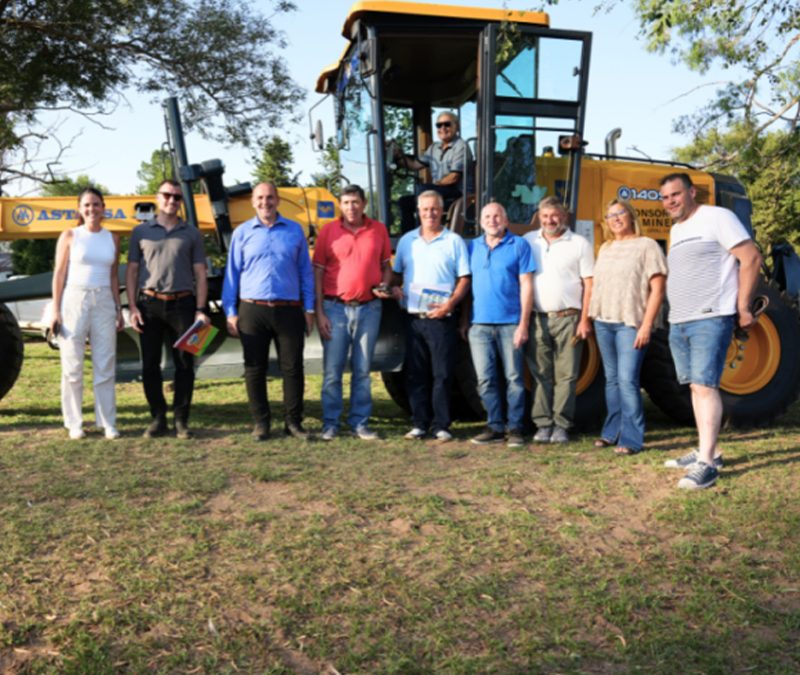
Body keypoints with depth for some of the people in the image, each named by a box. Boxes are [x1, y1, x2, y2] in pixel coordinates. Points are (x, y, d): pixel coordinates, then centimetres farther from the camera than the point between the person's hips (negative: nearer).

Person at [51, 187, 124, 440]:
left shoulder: (112, 238, 10)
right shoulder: (70, 236, 2)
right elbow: (59, 274, 1)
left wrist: (119, 309, 10)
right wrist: (56, 311, -5)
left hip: (104, 303, 3)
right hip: (74, 301, -2)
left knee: (105, 365, 3)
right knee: (72, 365, 1)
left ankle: (108, 423, 8)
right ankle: (74, 424, 9)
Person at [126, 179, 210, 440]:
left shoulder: (191, 233, 10)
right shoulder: (141, 232, 10)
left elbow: (200, 273, 6)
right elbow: (132, 271, 8)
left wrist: (201, 309, -3)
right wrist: (132, 307, -2)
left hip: (182, 303, 0)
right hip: (149, 304, 0)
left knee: (184, 364, 1)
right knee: (150, 365, 3)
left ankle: (181, 420, 10)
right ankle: (157, 418, 14)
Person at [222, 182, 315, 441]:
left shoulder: (295, 230, 8)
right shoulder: (242, 232, 7)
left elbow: (306, 272, 10)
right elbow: (232, 274, 7)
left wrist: (309, 309, 5)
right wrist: (230, 313, 1)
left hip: (289, 310, 0)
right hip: (252, 310, 0)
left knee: (292, 368, 2)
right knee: (255, 369, 5)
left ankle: (293, 422, 14)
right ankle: (261, 422, 17)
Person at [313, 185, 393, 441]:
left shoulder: (378, 230, 6)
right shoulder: (329, 231, 1)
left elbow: (386, 266, 15)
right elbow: (317, 272, 0)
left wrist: (385, 286, -8)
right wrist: (319, 312, -7)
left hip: (369, 308, 2)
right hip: (335, 307, -1)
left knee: (362, 371, 8)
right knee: (332, 370, 1)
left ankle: (360, 422, 17)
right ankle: (330, 423, 12)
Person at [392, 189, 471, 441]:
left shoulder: (454, 241, 4)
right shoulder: (407, 240, 13)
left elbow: (464, 278, 1)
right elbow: (397, 273, 18)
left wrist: (451, 302, -14)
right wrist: (394, 289, -3)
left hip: (441, 319, -3)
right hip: (413, 318, 3)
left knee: (442, 374, -1)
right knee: (415, 374, 6)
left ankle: (441, 426, 7)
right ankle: (420, 424, 15)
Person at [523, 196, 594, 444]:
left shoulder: (579, 244, 5)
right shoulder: (528, 241, 10)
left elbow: (588, 284, 3)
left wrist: (585, 319, -5)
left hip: (568, 319, -1)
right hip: (537, 319, 2)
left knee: (566, 375, 1)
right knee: (541, 375, 3)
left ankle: (561, 425, 7)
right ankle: (543, 424, 9)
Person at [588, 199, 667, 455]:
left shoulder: (647, 246, -3)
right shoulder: (605, 248, 17)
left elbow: (657, 289, -9)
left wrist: (646, 325, -16)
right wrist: (592, 316, 12)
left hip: (631, 324, -6)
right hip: (603, 322, 6)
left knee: (627, 379, -11)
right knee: (612, 379, 11)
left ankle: (631, 439, -6)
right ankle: (612, 432, 19)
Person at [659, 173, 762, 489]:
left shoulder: (717, 217, -6)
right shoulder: (675, 230, 19)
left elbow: (751, 258, -10)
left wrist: (743, 308, -12)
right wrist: (677, 314, 18)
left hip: (710, 320, -8)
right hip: (679, 323, 8)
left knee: (705, 386, -13)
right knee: (695, 387, 11)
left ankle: (706, 462, -13)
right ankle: (709, 450, 20)